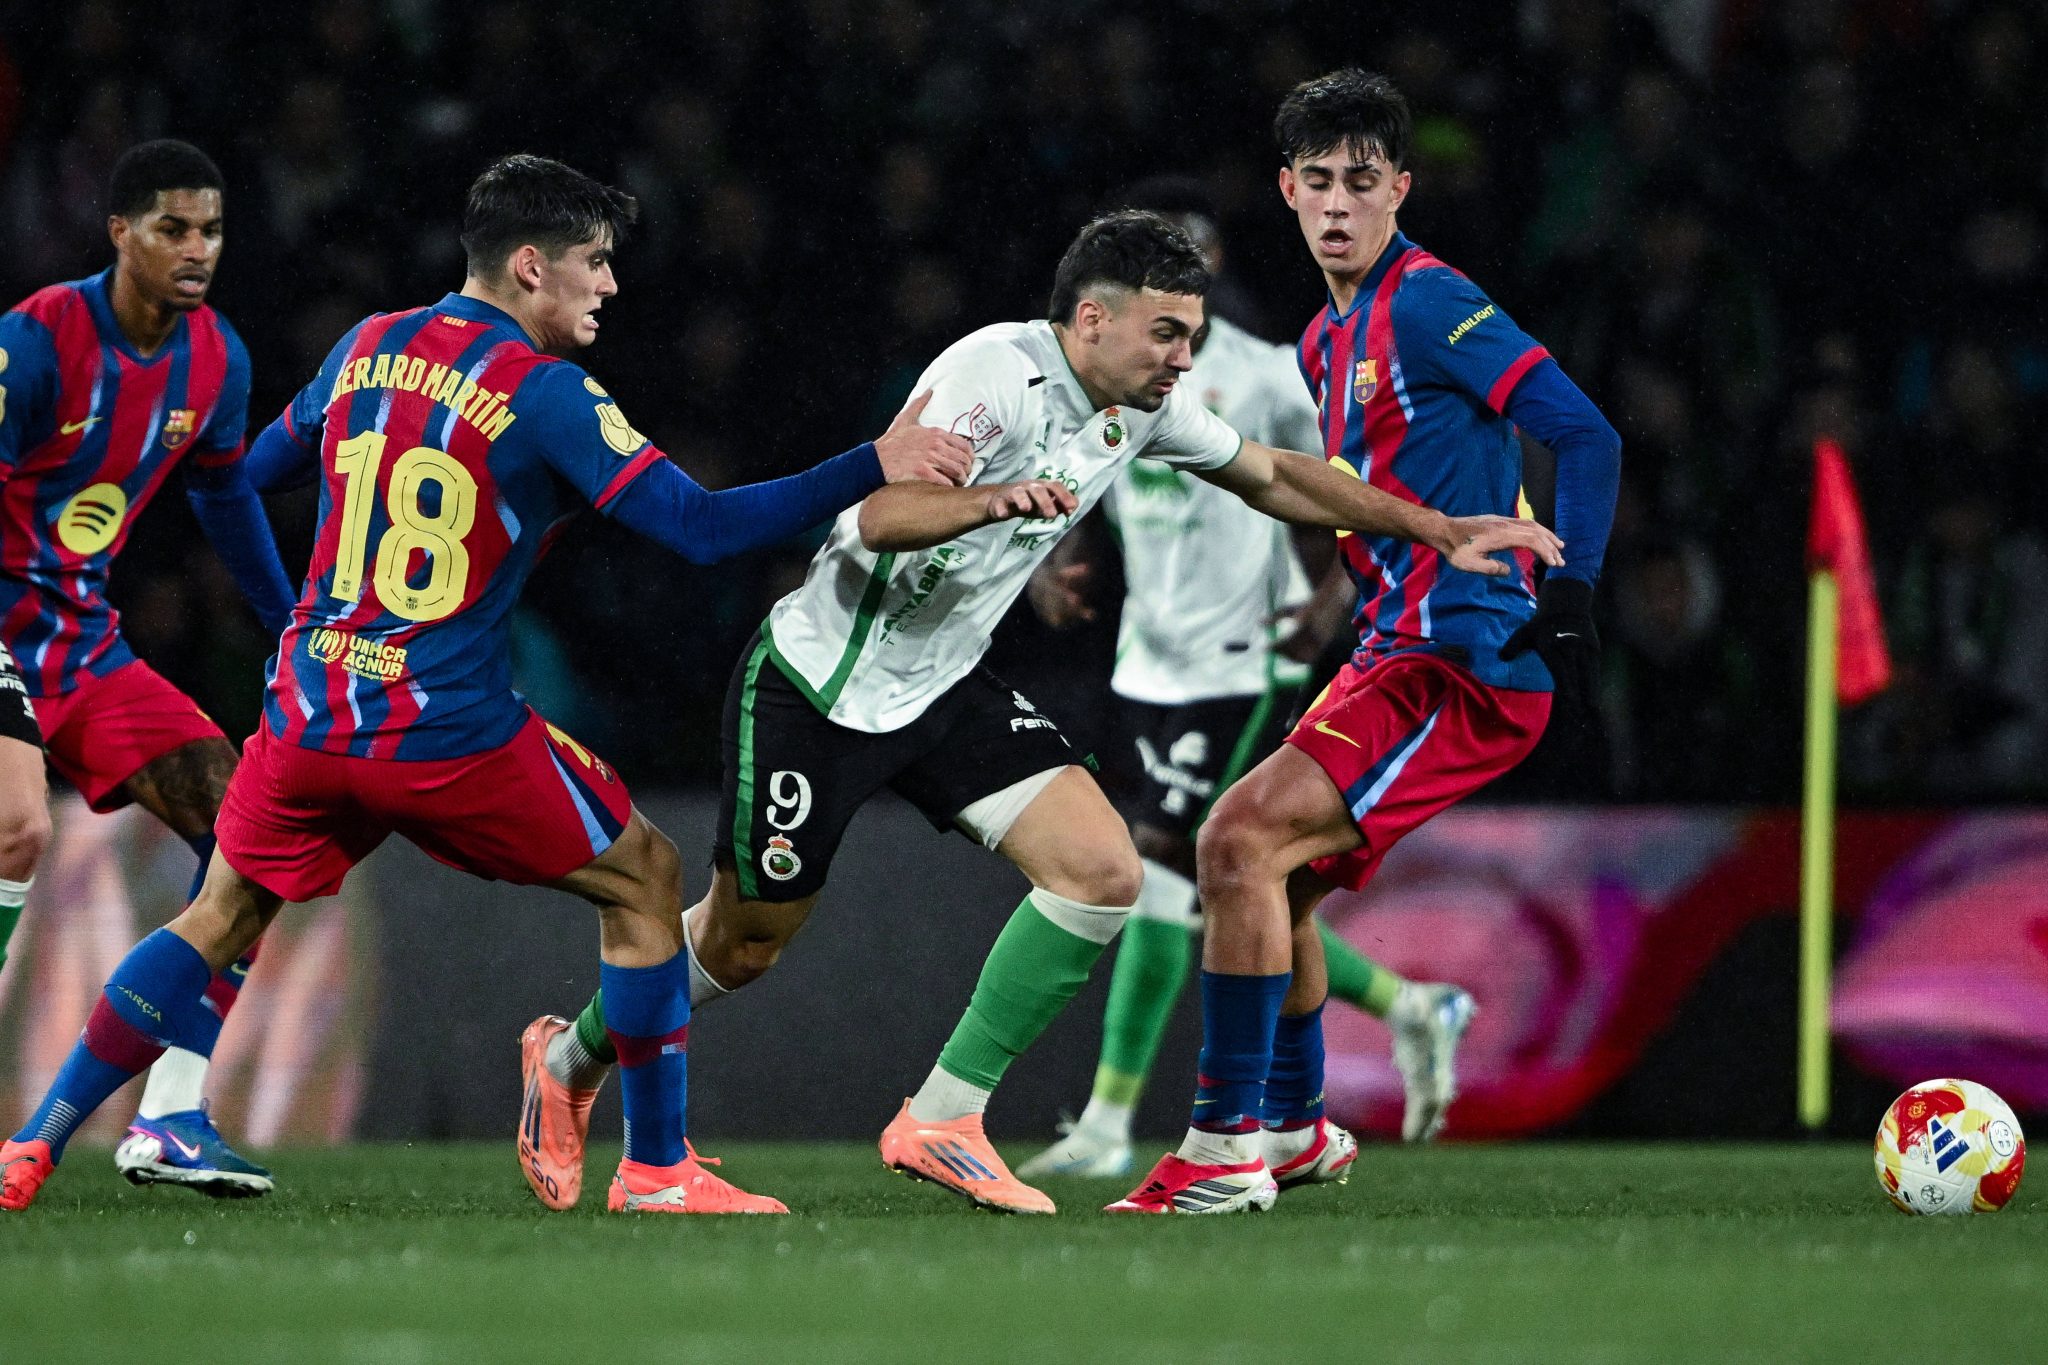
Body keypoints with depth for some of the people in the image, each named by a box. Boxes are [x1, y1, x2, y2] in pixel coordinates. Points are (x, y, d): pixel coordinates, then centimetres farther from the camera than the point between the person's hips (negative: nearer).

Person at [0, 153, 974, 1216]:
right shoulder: (544, 391, -10)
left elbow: (260, 470, 24)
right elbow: (699, 528, -15)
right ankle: (655, 1168, 12)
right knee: (644, 880, 12)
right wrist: (873, 469, -13)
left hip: (307, 717, 5)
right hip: (447, 734, -5)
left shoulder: (369, 349, 8)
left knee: (221, 921, 20)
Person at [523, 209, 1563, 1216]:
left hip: (944, 688, 7)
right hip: (820, 682, -7)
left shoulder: (1144, 406, -2)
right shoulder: (997, 374, -25)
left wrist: (1440, 531, 11)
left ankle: (941, 1122, -7)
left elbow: (1272, 476, 15)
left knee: (1103, 871, -13)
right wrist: (990, 500, -56)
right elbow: (880, 515, -37)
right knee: (742, 945, 3)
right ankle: (569, 1061, 33)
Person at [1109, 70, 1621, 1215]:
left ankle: (1227, 1151, -13)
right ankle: (1293, 1127, 37)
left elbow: (1587, 436, -19)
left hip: (1465, 668, -10)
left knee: (1240, 839, -19)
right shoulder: (1329, 337, 16)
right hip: (1397, 651, 10)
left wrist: (1571, 592, -28)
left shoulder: (1429, 305, -12)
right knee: (1262, 871, 20)